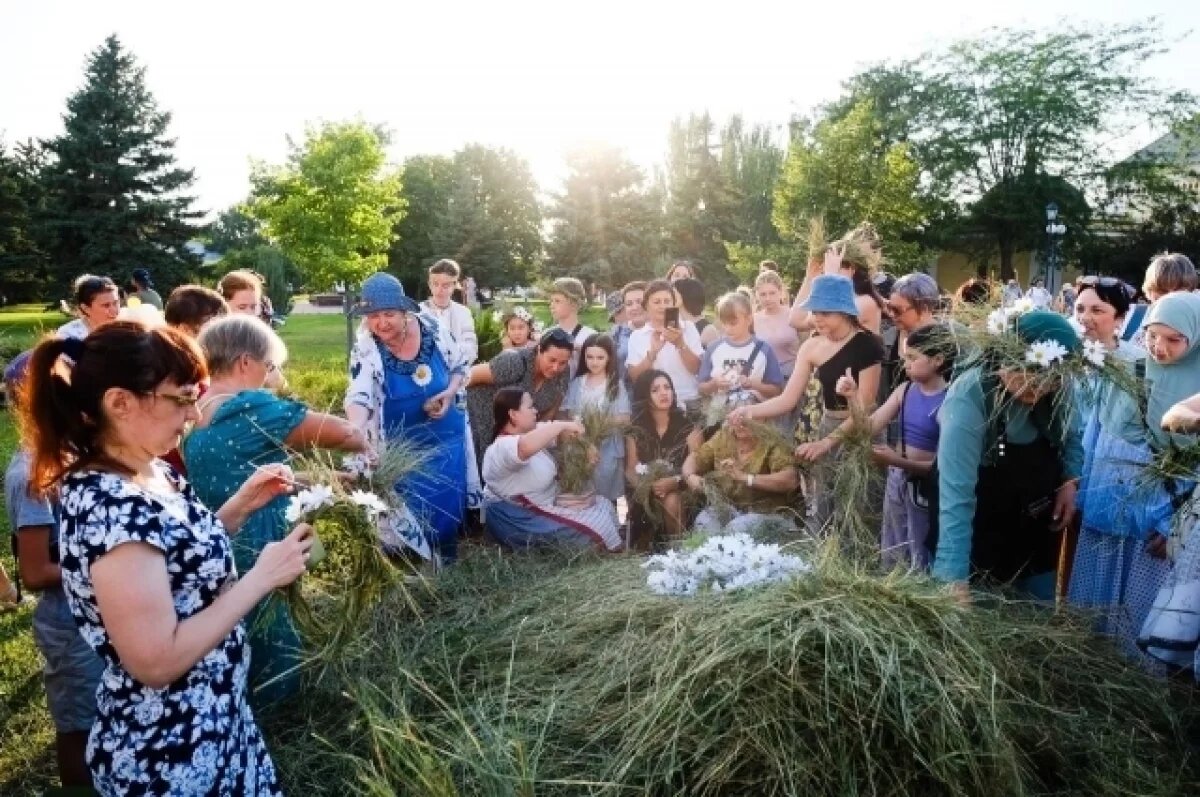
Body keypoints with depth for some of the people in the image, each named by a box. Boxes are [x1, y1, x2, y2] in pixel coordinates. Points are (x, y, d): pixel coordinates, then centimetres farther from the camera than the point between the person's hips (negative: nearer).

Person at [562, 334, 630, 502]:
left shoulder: (615, 384, -2)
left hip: (607, 449, -2)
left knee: (606, 496, 4)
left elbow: (624, 418, -5)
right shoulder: (577, 383, 6)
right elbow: (568, 413, 4)